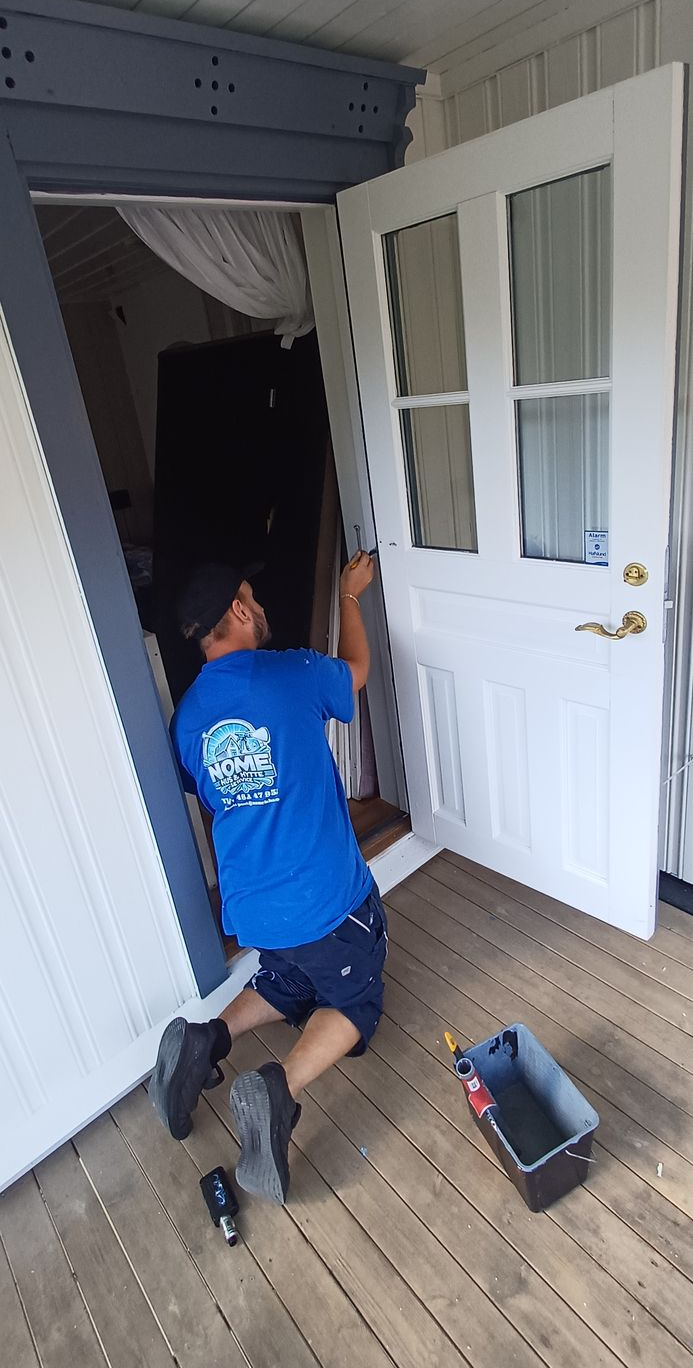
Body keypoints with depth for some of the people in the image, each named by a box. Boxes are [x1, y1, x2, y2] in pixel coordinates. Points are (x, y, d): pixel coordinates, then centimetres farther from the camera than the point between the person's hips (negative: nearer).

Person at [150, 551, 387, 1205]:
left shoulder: (186, 714, 0)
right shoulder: (293, 674, -15)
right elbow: (357, 668, 8)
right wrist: (350, 594, 22)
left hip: (250, 907, 5)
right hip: (327, 900, -5)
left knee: (288, 983, 31)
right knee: (353, 1005, 17)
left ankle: (206, 1037, 5)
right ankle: (277, 1087, -10)